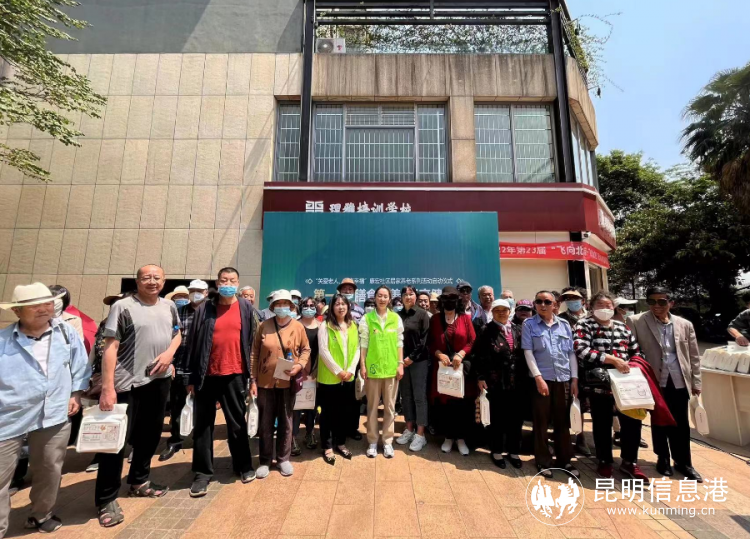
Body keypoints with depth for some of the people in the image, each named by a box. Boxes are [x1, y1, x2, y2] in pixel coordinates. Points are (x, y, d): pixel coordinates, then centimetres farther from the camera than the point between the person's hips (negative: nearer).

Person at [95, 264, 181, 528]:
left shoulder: (169, 306, 6)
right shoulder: (122, 307, -11)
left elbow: (177, 334, 16)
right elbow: (110, 347, -13)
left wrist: (169, 353, -5)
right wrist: (107, 387, -19)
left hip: (159, 380, 5)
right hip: (127, 384, -5)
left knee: (150, 434, 17)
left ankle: (139, 481, 38)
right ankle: (107, 499, 21)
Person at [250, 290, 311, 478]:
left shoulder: (298, 327, -3)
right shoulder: (264, 326, -1)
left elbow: (306, 349, 5)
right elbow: (254, 354, 1)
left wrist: (299, 366, -13)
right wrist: (253, 379, -1)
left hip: (288, 382, 0)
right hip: (265, 381, 1)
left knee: (285, 422, 12)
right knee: (265, 423, 12)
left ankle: (283, 459, 30)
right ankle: (265, 461, 30)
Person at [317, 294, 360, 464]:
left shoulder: (353, 326, 7)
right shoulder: (325, 326, -8)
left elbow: (357, 350, 5)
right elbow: (323, 351, -13)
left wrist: (351, 370, -7)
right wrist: (338, 371, -15)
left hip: (348, 377, 5)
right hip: (329, 377, -4)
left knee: (344, 412, 15)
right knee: (328, 413, 8)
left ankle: (340, 443, 31)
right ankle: (327, 447, 23)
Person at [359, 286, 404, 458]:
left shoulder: (396, 318, 2)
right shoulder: (366, 318, -3)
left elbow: (399, 343, 5)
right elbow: (363, 344, -1)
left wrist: (400, 364, 1)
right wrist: (362, 365, -4)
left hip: (391, 367, 2)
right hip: (373, 367, -1)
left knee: (389, 406, 12)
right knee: (372, 406, 11)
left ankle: (387, 441, 27)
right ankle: (372, 441, 26)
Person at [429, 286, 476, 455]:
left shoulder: (465, 318, 2)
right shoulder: (435, 320, 4)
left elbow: (473, 342, -1)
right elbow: (430, 343, 4)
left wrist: (460, 354, -14)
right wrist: (439, 354, -13)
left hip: (461, 366, 0)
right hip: (442, 367, 1)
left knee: (462, 403, 5)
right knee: (444, 402, 7)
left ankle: (461, 438, 22)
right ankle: (448, 437, 24)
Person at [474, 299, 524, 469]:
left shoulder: (518, 330, 8)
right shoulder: (487, 331, -3)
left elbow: (524, 353, 9)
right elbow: (480, 355, -7)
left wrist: (525, 376, 4)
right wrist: (480, 377, -12)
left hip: (517, 381, 4)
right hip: (496, 381, -3)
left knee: (516, 417, 12)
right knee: (498, 417, 9)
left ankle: (513, 451, 30)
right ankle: (497, 451, 25)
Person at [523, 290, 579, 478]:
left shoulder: (564, 325, 8)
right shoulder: (529, 324, -1)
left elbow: (571, 353, 9)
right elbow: (528, 352, -7)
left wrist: (574, 379, 3)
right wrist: (538, 377, -13)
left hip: (563, 378, 3)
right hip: (542, 378, -3)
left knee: (563, 421, 13)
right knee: (541, 421, 7)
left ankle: (564, 460, 29)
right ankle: (543, 461, 22)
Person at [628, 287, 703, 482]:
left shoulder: (685, 324, 3)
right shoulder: (636, 322, -8)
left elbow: (694, 356, 10)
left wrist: (696, 381, 8)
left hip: (679, 382, 3)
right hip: (655, 382, -2)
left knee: (681, 423, 12)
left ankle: (683, 462, 30)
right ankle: (663, 459, 30)